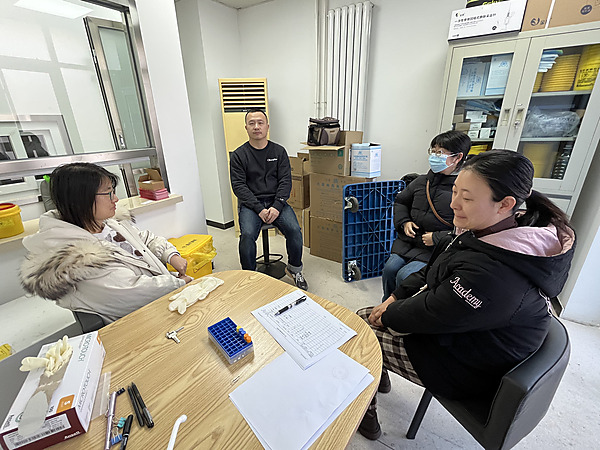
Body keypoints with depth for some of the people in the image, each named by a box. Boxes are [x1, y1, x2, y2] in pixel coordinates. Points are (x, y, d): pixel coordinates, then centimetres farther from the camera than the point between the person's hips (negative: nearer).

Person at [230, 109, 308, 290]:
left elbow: (286, 181, 2)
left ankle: (295, 270, 4)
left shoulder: (279, 151, 10)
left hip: (276, 201, 2)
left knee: (294, 230, -22)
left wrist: (276, 207, -14)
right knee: (247, 234, -28)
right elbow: (239, 186, -4)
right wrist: (260, 209, -16)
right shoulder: (239, 155, 4)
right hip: (251, 203, -1)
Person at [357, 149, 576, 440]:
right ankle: (380, 377, 38)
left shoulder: (494, 274, -37)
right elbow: (432, 272, 4)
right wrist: (395, 298, -1)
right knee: (363, 316, 12)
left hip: (466, 370, -8)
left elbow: (431, 315, -26)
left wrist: (388, 315, -9)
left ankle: (364, 415, 27)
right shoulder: (485, 230, -6)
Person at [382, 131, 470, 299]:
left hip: (436, 251, -5)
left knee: (405, 276, -19)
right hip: (407, 242, 5)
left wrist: (436, 238, -17)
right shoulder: (422, 181, 7)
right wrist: (404, 222, 6)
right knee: (390, 268, -10)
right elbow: (400, 201, 22)